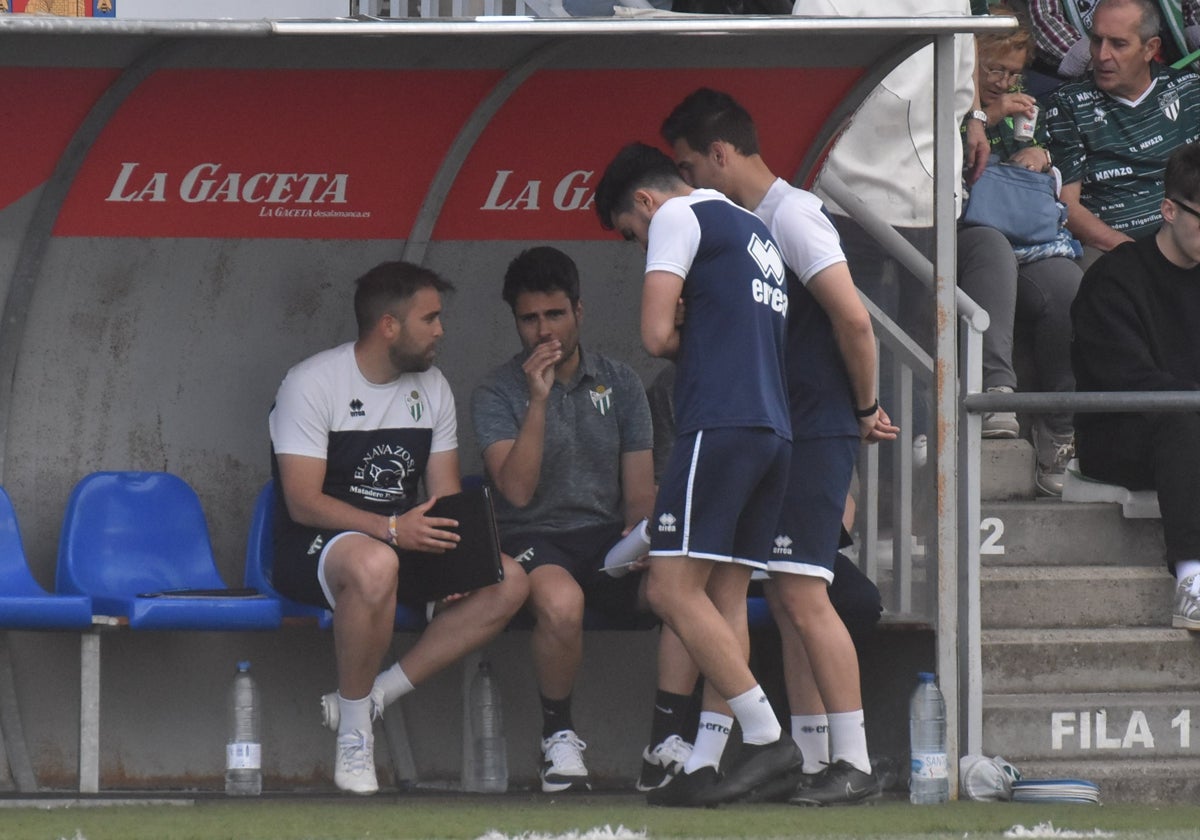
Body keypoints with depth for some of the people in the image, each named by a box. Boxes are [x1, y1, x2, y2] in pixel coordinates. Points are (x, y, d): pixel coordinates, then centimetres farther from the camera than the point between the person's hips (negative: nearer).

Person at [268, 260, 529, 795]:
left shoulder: (431, 388, 9)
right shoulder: (312, 384, -12)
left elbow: (446, 499, 8)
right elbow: (303, 502, -19)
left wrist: (453, 543, -16)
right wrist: (391, 530, -32)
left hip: (402, 544, 7)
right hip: (313, 548, -7)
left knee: (508, 583, -17)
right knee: (375, 565, -42)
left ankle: (370, 696, -17)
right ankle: (353, 732, -24)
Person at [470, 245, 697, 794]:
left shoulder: (619, 383, 12)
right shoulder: (498, 394, 1)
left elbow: (640, 489, 11)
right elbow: (517, 490, -13)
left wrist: (639, 531, -13)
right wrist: (539, 400, -19)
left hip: (606, 536, 3)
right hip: (534, 541, -3)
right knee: (561, 601, -39)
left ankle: (668, 743, -24)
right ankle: (559, 737, -13)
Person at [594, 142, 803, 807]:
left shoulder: (678, 218, 1)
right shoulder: (757, 235, 27)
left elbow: (658, 336, -7)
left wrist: (683, 338, 12)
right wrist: (696, 336, 13)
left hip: (718, 424, -9)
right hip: (774, 431, 9)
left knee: (672, 588, -10)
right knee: (724, 598, 6)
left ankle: (766, 735, -16)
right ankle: (709, 765, 0)